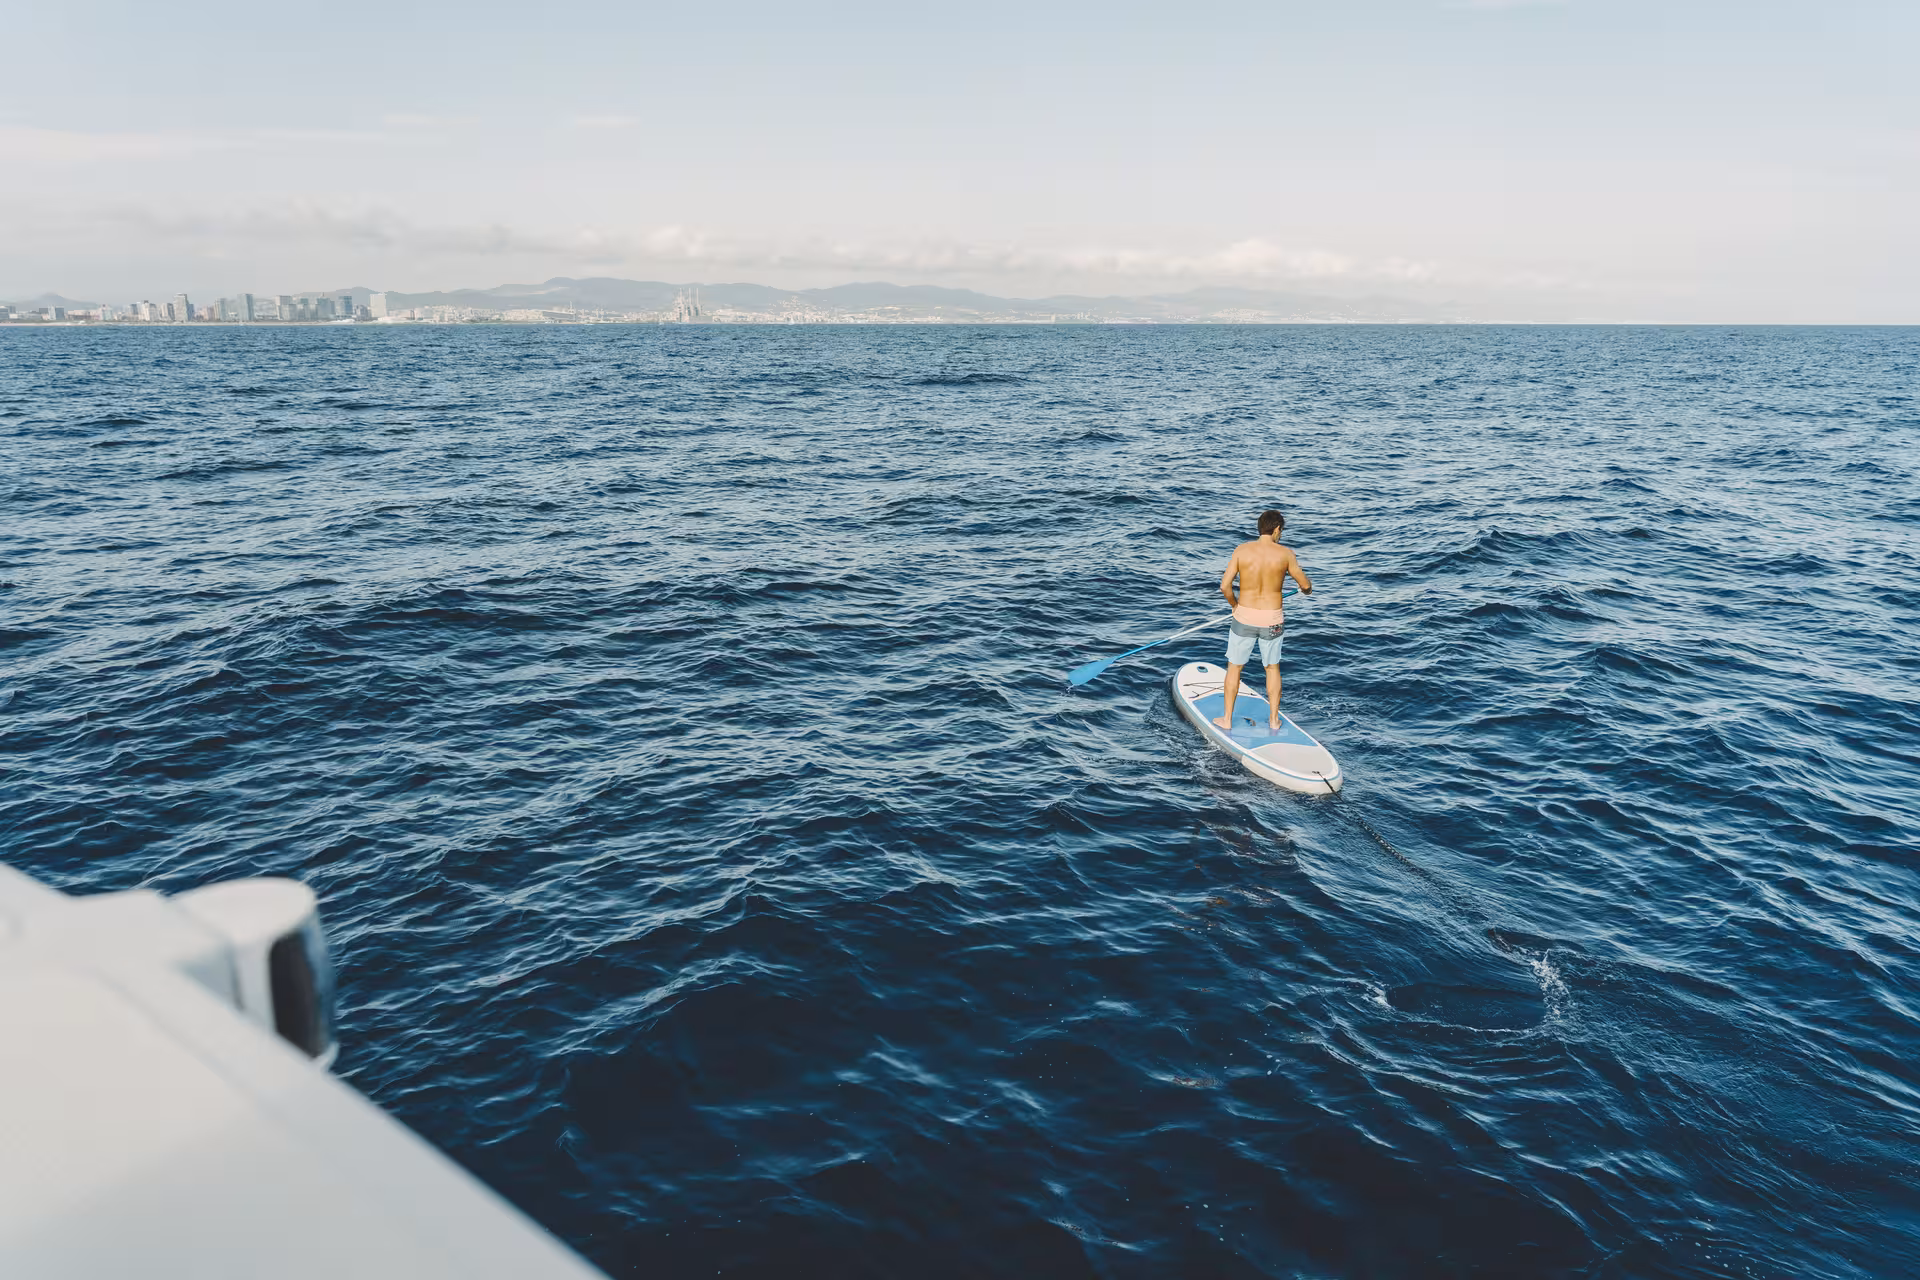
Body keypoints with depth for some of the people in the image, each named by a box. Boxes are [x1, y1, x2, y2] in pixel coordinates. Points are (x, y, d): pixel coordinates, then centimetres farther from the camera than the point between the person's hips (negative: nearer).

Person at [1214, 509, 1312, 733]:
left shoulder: (1241, 550, -9)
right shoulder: (1285, 554, -9)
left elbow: (1225, 586, -13)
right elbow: (1305, 585, 1)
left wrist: (1235, 605, 7)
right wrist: (1308, 589, 26)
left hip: (1244, 616, 0)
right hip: (1272, 619, 0)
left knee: (1234, 667, 16)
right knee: (1272, 668, 20)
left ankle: (1227, 719, 21)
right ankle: (1274, 720, 26)